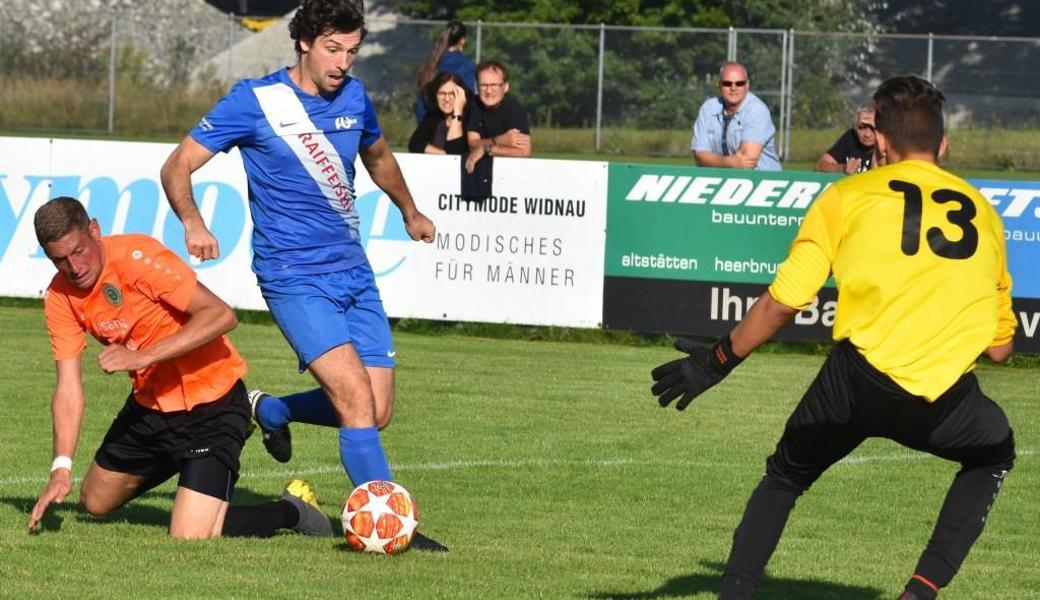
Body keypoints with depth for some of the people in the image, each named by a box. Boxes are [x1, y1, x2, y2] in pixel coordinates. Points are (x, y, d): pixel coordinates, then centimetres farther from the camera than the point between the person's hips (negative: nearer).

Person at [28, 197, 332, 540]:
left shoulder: (136, 258, -25)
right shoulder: (60, 299, -6)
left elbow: (221, 316, -30)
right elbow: (69, 390, -6)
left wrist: (143, 356, -35)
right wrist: (62, 469, -18)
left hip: (211, 403, -7)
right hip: (148, 405, 7)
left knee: (190, 540, -19)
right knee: (95, 502, 22)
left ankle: (291, 510, 6)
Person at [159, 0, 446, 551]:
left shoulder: (353, 98, 8)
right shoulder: (255, 101, -9)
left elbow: (378, 156, 30)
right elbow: (177, 167, -9)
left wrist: (410, 213, 45)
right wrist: (192, 222, -28)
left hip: (354, 272, 6)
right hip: (294, 278, -6)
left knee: (377, 412, 2)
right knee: (356, 398, -20)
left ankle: (270, 411, 29)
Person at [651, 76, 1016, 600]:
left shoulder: (849, 196, 11)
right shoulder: (983, 212, 20)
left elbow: (783, 300, 4)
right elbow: (1000, 348, 22)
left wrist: (716, 363, 17)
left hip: (858, 380, -1)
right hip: (945, 401, 1)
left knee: (785, 476, 25)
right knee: (994, 453, 32)